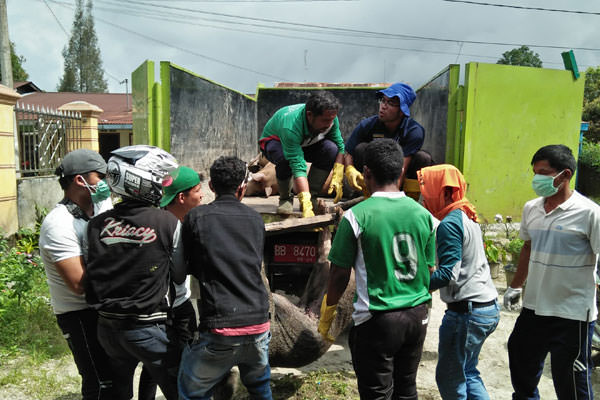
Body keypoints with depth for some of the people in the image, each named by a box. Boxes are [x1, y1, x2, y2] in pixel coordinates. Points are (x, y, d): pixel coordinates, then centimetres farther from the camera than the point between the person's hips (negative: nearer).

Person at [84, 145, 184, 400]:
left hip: (107, 328, 5)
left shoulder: (97, 224, -4)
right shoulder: (170, 223, -16)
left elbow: (93, 272, 1)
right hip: (149, 328, -5)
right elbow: (179, 276, -7)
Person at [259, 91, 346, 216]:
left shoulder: (330, 118, -26)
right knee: (285, 158, -40)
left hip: (305, 143, 5)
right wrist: (306, 208, -54)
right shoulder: (291, 127, -43)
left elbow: (340, 146, -15)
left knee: (331, 149, -26)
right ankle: (285, 198, -11)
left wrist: (337, 179, -27)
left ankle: (312, 196, -11)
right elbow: (298, 166, -49)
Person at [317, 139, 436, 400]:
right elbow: (429, 272, 9)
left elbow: (339, 274, -9)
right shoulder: (423, 214, 1)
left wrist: (327, 313, 6)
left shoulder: (356, 216, -15)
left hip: (377, 320, -5)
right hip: (417, 317, 6)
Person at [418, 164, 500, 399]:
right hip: (489, 307, 10)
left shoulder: (449, 224, -17)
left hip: (467, 311, -10)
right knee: (468, 373, 22)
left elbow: (448, 273, -24)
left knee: (450, 379, 6)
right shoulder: (468, 217, 11)